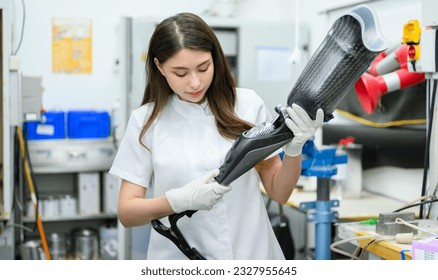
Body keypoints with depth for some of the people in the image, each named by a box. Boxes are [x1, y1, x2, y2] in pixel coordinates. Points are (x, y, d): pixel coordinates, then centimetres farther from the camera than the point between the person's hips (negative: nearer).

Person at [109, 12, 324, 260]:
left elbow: (279, 193, 2)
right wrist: (180, 200, -23)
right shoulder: (146, 119, -5)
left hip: (252, 255, 1)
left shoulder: (248, 104, -4)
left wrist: (294, 149, -17)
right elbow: (126, 212, -6)